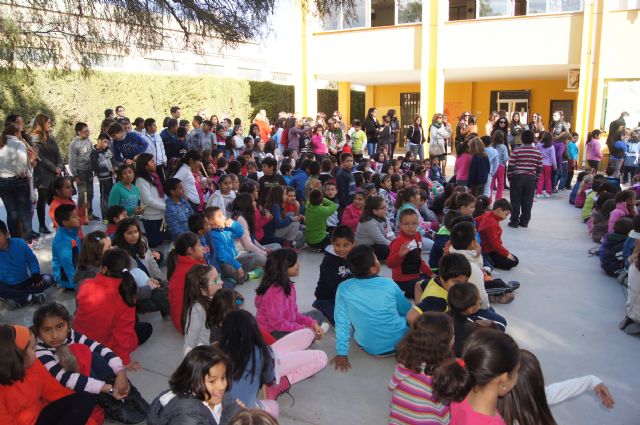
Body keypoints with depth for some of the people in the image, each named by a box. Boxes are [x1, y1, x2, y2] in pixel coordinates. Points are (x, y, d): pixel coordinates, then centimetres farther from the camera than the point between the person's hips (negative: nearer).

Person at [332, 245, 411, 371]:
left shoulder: (343, 288, -15)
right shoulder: (389, 284, -14)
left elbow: (342, 321, -12)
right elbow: (408, 311, 2)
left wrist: (341, 352, -4)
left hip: (369, 348, 2)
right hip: (399, 341, -1)